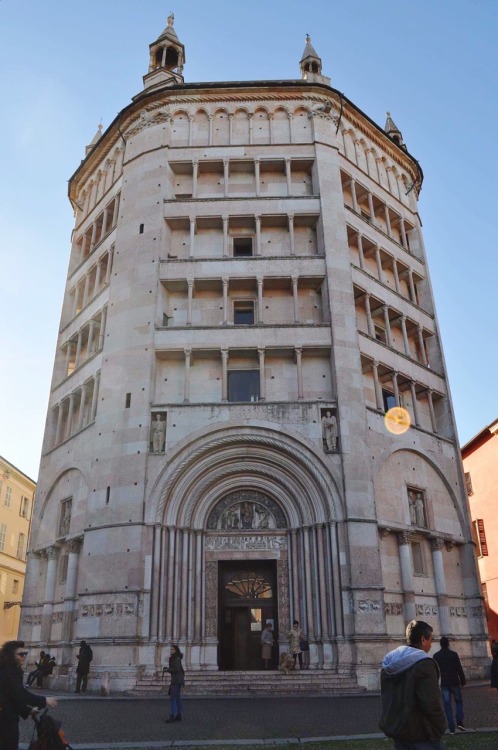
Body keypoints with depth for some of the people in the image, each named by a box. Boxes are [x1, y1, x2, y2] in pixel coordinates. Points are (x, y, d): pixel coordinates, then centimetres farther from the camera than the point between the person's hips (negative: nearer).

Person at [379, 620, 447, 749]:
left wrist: (392, 724, 20)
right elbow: (431, 703, -22)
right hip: (420, 734, -8)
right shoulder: (423, 663, -18)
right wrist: (440, 727, -6)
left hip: (396, 729, 8)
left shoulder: (389, 663, 8)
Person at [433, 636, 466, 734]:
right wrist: (462, 681, 2)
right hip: (454, 682, -1)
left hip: (444, 683, 1)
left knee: (447, 704, 5)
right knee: (459, 701, 16)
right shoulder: (454, 654, -6)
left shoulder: (436, 656, 1)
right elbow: (459, 669, -7)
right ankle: (459, 721, -1)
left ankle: (451, 727, 2)